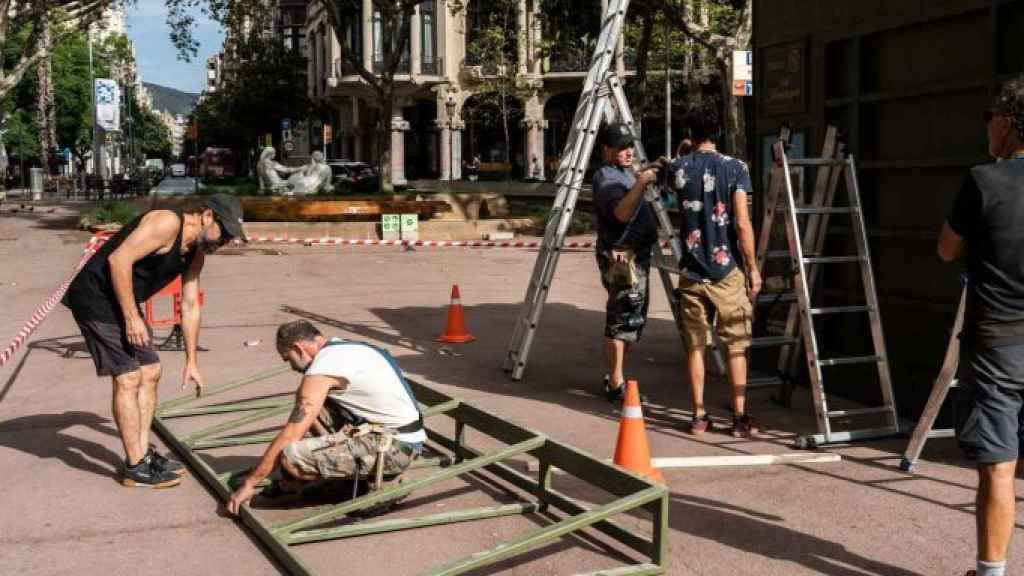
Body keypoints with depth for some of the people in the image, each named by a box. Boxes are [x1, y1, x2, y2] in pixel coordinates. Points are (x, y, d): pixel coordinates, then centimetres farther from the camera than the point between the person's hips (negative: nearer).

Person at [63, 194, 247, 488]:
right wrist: (132, 318, -23)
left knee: (150, 372, 12)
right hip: (95, 296, -10)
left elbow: (190, 306, 15)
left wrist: (191, 361, 15)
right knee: (128, 379, -10)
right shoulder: (168, 223, -20)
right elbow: (118, 259, -26)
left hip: (123, 303, 10)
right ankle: (135, 467, -3)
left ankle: (142, 453, 22)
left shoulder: (196, 253, 9)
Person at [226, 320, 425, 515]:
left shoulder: (322, 367, -15)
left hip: (395, 447, -10)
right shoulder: (341, 348, 14)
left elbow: (290, 436, -14)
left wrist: (249, 484, -6)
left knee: (291, 456, -22)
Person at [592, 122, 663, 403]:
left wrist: (644, 175, 20)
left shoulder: (624, 172, 15)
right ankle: (616, 386, -4)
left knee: (632, 321, 16)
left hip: (637, 256, 11)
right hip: (622, 258, -11)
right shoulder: (606, 177, -16)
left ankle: (615, 378, 26)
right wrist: (641, 184, -41)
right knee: (622, 321, -8)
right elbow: (621, 213, -34)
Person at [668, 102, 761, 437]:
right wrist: (753, 268, -3)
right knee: (736, 346, 6)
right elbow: (742, 224, -11)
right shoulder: (734, 168, -7)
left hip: (691, 272, 3)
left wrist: (687, 154, 40)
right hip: (727, 271, -2)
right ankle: (740, 417, 9)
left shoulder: (678, 168, 2)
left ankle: (699, 416, 13)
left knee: (695, 346, 9)